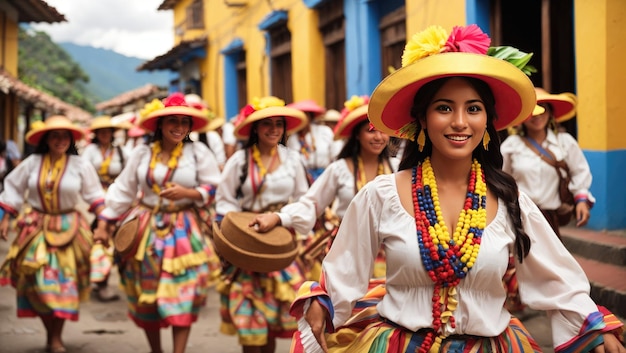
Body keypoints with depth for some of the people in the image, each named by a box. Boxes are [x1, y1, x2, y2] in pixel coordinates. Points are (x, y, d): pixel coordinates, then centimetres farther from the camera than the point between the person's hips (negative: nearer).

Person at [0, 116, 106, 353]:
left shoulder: (80, 165, -3)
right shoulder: (32, 163, -1)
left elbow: (94, 195, 3)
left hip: (68, 229, -1)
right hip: (36, 228, 1)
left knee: (64, 280, 0)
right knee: (39, 281, -4)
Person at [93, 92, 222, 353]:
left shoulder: (198, 152, -3)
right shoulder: (142, 153, 3)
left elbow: (215, 190, -2)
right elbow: (123, 189, 7)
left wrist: (187, 193, -18)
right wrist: (104, 221, 4)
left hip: (183, 231, -3)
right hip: (146, 229, 3)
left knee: (182, 294, -9)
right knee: (146, 294, 10)